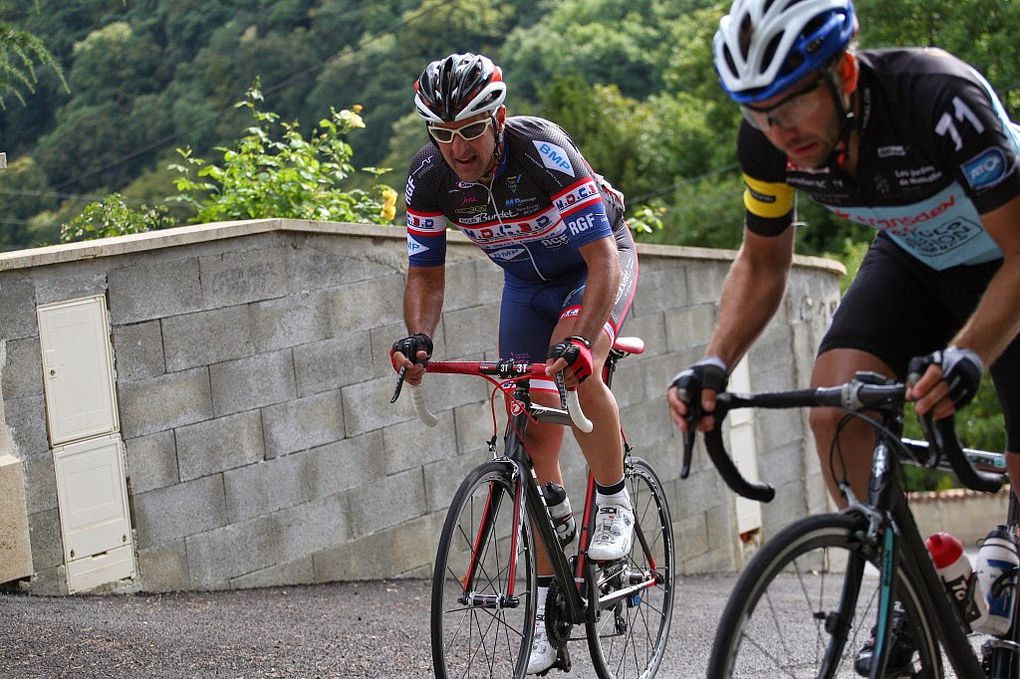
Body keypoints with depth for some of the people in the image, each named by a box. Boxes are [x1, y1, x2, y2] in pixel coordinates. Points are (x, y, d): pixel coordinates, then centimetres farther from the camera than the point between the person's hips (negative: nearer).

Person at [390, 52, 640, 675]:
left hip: (598, 263, -5)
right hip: (527, 281, 5)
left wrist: (580, 340, -52)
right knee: (535, 435, -1)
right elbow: (426, 274, -11)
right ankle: (549, 603, 7)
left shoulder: (546, 156, -35)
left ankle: (615, 504, -8)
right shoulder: (430, 179, -21)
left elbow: (602, 260, -37)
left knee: (579, 374, -34)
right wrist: (419, 337, -32)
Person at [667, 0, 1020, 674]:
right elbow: (763, 264, -5)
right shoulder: (768, 141, -22)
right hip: (912, 258, 4)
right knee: (834, 403, -22)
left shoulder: (940, 99, -39)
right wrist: (714, 364, -23)